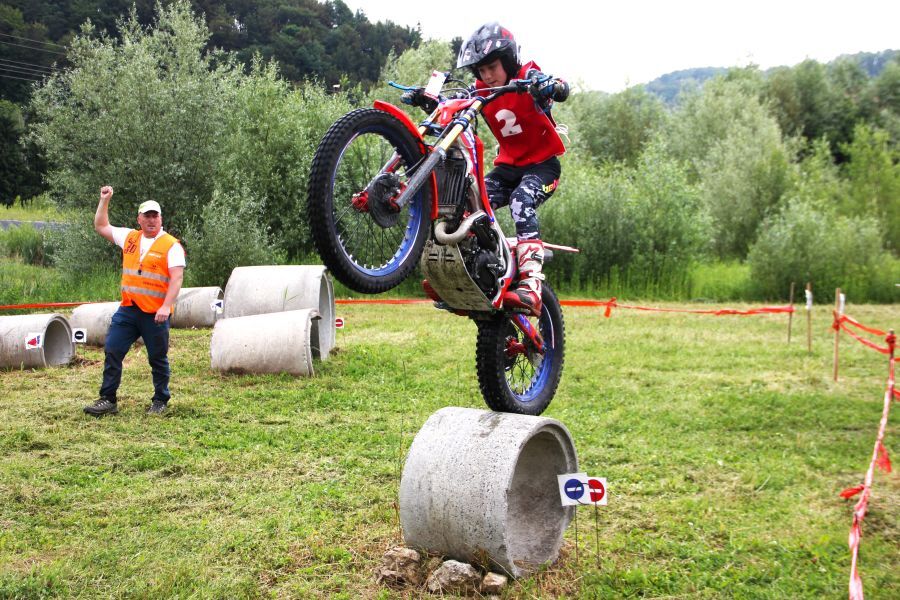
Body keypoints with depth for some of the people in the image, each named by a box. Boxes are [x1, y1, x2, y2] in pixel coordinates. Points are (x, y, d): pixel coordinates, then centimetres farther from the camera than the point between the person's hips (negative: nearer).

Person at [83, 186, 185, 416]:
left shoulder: (171, 245, -6)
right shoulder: (129, 237, 11)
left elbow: (177, 278, -13)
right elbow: (101, 226, 25)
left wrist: (166, 306, -22)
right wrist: (104, 200, 18)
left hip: (155, 313, -5)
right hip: (128, 310, 5)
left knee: (158, 359, 6)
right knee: (113, 352, 2)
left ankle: (160, 401, 20)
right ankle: (107, 400, 10)